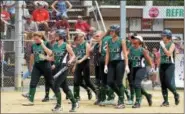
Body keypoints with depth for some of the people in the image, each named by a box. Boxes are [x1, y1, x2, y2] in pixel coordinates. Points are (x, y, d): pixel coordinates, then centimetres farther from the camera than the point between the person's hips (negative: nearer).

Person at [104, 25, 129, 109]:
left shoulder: (121, 41, -3)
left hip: (120, 62, -5)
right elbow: (107, 54, 12)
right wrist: (106, 65, 7)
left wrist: (126, 65, -11)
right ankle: (120, 95, 22)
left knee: (119, 82, -6)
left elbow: (125, 54, -5)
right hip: (112, 63, 5)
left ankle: (121, 102, 1)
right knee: (110, 82, -1)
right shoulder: (109, 41, 11)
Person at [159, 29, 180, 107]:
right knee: (163, 84, 2)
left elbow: (168, 53, -18)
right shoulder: (162, 45, 15)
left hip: (169, 65, -6)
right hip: (162, 65, 6)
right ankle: (166, 101, 5)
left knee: (168, 83, -13)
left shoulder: (172, 44, -4)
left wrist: (163, 46, -16)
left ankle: (176, 94, 12)